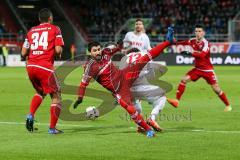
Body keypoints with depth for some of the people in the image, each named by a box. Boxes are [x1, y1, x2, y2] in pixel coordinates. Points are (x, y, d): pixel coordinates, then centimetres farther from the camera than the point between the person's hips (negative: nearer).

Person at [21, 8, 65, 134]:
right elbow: (58, 50, -8)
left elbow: (23, 53, 13)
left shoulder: (31, 31, 15)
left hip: (30, 66, 5)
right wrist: (59, 53, 14)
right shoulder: (55, 29, 3)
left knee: (40, 92, 29)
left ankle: (30, 115, 9)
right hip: (45, 67, -5)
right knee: (56, 96, 5)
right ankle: (52, 128, -1)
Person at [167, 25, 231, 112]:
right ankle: (177, 100, -10)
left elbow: (202, 55, -34)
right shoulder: (193, 41, -1)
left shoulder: (205, 43, -20)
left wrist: (189, 53, -38)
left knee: (216, 89, -4)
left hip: (207, 70, -5)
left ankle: (228, 105, 14)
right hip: (197, 69, 5)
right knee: (184, 80, -12)